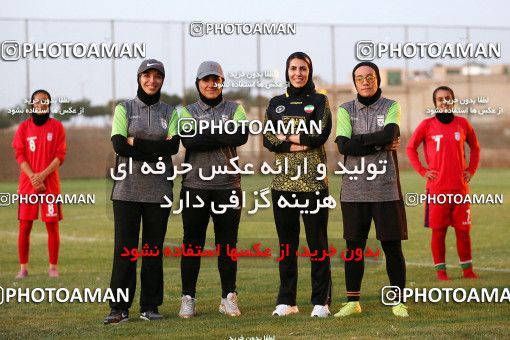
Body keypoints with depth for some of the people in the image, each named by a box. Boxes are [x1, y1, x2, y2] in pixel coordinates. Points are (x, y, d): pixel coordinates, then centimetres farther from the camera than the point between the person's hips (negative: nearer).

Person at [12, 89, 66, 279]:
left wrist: (42, 175, -13)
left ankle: (53, 267, 6)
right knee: (24, 226, -1)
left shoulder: (56, 127, 4)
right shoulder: (23, 128, 7)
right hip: (27, 183, 1)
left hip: (50, 183, -1)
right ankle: (23, 268, 5)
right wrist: (33, 177, -13)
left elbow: (60, 156, -2)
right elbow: (19, 155, 2)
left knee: (52, 226, -2)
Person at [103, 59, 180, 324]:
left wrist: (136, 143, -10)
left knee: (154, 248, 4)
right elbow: (119, 145, -8)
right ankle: (119, 308, -2)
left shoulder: (169, 113, 12)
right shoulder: (124, 109, 7)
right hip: (127, 188, -2)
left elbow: (173, 145, -6)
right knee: (124, 247, -4)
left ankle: (150, 306, 9)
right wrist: (156, 151, -9)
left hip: (159, 190, 2)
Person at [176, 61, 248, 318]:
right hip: (195, 184, -1)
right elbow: (189, 140, -12)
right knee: (192, 243, 1)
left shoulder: (234, 110, 10)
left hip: (228, 185, 1)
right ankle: (188, 298, 7)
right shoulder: (187, 112, 8)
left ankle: (229, 297, 12)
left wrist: (207, 136, -9)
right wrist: (223, 137, -10)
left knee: (227, 243, 4)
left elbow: (241, 136, -10)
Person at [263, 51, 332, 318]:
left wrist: (284, 135, -4)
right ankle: (286, 300, 13)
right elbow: (268, 139, 2)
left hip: (313, 182, -3)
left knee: (317, 243, -3)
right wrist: (296, 144, -13)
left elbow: (319, 135, -9)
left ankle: (321, 301, 2)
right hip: (283, 182, 3)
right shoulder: (276, 103, 14)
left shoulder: (319, 101, 5)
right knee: (286, 244, 7)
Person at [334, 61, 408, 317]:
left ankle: (398, 302, 7)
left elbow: (389, 134, -15)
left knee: (392, 245, 0)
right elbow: (343, 145, -8)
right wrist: (379, 143, -9)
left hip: (385, 188, -1)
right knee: (354, 245, 6)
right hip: (354, 188, 1)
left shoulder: (391, 107, 5)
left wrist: (358, 140, -9)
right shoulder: (345, 110, 7)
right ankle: (352, 301, 15)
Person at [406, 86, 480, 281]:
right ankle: (440, 270, 7)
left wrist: (471, 170, 9)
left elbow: (475, 147, 20)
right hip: (436, 189, -2)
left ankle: (467, 269, 13)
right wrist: (422, 171, -1)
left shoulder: (462, 124, 6)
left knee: (463, 230, 5)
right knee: (438, 230, 0)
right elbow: (411, 148, 7)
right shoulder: (427, 125, -1)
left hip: (460, 187, 2)